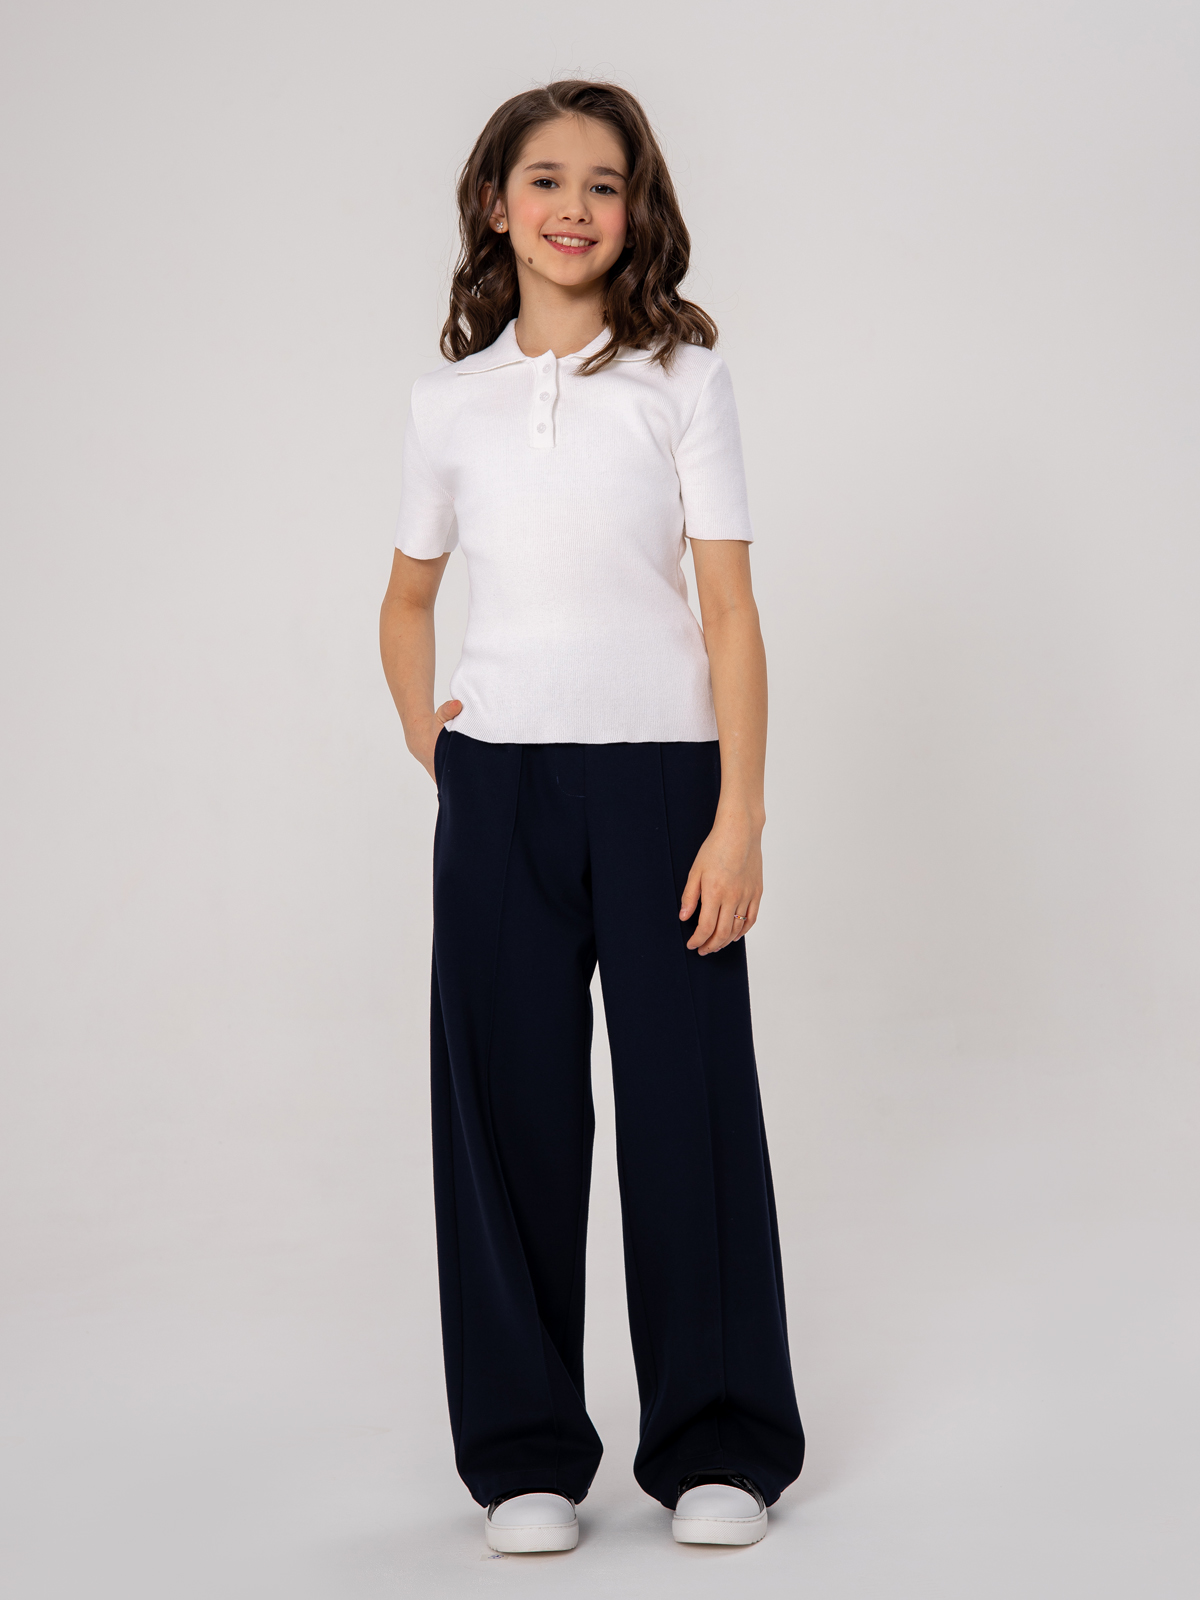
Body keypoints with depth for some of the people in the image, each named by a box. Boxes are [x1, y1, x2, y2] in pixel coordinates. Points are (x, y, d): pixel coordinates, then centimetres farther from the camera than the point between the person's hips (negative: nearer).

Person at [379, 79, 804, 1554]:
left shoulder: (681, 377, 2)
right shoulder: (450, 399, 9)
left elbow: (731, 611, -3)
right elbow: (408, 600, 23)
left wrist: (739, 817, -10)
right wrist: (425, 737, 7)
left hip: (661, 771, -2)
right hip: (499, 786, 2)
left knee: (689, 1096, 1)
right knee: (508, 1102, 4)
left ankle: (717, 1445, 16)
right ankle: (527, 1449, 18)